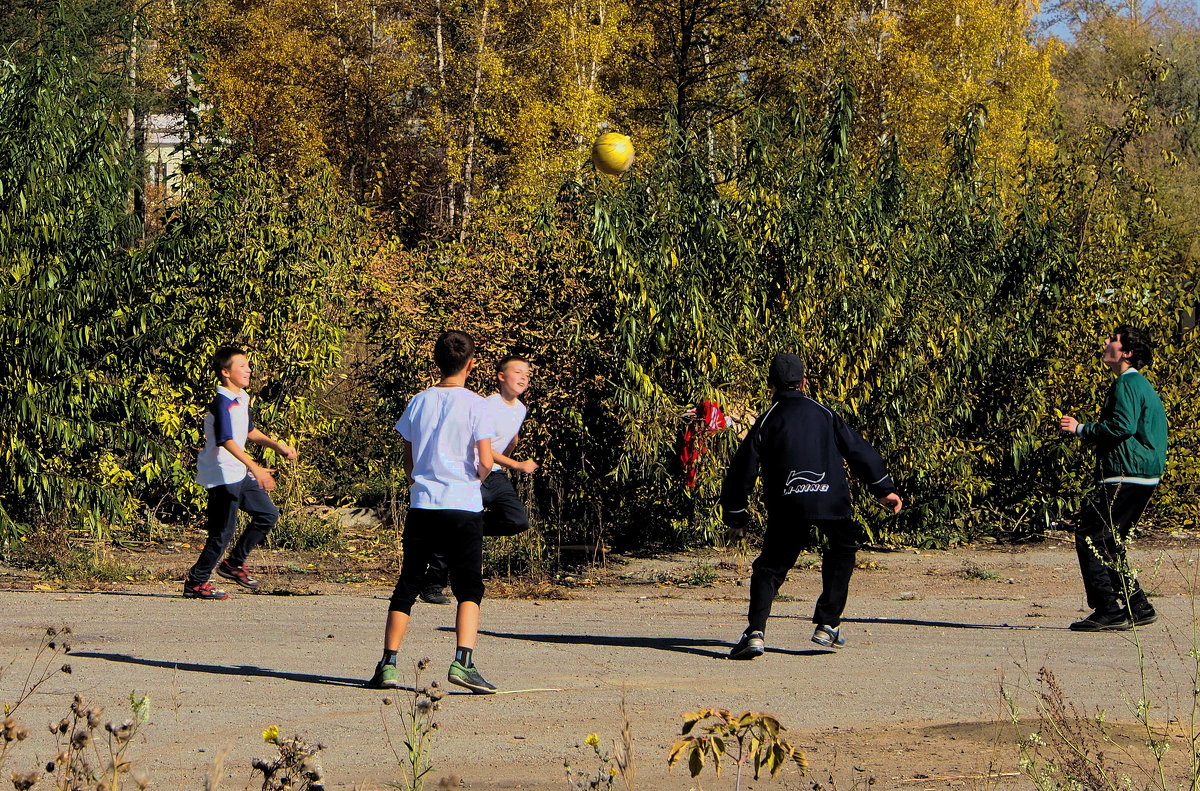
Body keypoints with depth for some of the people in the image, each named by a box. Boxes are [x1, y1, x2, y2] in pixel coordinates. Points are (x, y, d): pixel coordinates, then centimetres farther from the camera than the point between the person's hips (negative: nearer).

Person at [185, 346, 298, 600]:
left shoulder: (241, 398, 11)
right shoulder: (222, 401, -19)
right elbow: (226, 440, -29)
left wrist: (276, 445, 15)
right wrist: (255, 468, -35)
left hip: (239, 474, 10)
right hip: (222, 475, -10)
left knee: (268, 514, 12)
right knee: (223, 530, -7)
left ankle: (233, 564, 21)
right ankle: (195, 583, 3)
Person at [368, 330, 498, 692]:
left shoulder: (418, 402, 7)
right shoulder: (475, 405, -5)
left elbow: (408, 461, 12)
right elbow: (485, 462, -11)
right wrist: (476, 478, 10)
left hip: (421, 506, 4)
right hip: (463, 507, -4)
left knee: (407, 586, 10)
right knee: (469, 589, 1)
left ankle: (388, 663, 6)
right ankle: (463, 661, -16)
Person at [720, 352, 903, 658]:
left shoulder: (767, 421, 8)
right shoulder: (824, 414, 14)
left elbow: (743, 470, 6)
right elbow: (858, 449, 16)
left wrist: (735, 516, 15)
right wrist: (884, 489, 24)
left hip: (787, 506, -1)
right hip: (831, 501, 1)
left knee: (770, 567, 8)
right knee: (842, 552, 26)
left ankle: (755, 632, -12)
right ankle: (828, 625, 20)